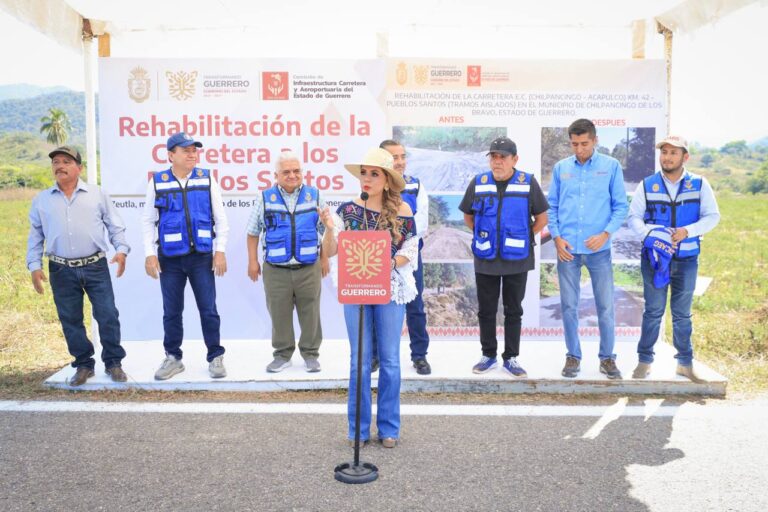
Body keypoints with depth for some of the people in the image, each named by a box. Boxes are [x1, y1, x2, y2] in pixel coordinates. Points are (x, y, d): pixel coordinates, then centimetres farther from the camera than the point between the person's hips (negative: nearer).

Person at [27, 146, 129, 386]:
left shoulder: (97, 194, 5)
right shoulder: (41, 200, 9)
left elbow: (115, 226, 5)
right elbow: (35, 236, 12)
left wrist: (121, 249, -10)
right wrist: (34, 266, 3)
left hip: (95, 266, -2)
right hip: (61, 270, 2)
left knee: (107, 315, -2)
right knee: (70, 319, 7)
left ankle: (113, 362, 13)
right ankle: (83, 365, 21)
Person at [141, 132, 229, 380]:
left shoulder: (206, 179, 2)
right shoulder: (157, 182, 2)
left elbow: (220, 218, 3)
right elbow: (148, 221, 5)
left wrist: (220, 251, -3)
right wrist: (150, 254, -3)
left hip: (202, 256, 0)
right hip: (169, 258, 0)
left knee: (208, 309, 3)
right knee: (171, 311, 9)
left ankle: (216, 357, 15)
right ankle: (173, 358, 23)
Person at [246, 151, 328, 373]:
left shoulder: (314, 196, 5)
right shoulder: (265, 198, 4)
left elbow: (326, 230, 10)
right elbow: (253, 232, 8)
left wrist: (325, 258, 7)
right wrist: (253, 261, 3)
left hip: (309, 268, 0)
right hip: (275, 270, 0)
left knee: (310, 313, 6)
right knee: (279, 314, 6)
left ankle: (311, 353, 21)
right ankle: (283, 354, 21)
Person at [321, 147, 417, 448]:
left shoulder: (402, 210, -3)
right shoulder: (348, 209, 0)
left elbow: (410, 253, -1)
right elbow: (330, 252, 0)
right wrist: (330, 228, -19)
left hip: (390, 290, -1)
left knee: (390, 360, 7)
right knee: (359, 361, 7)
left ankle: (388, 427, 21)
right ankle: (359, 428, 19)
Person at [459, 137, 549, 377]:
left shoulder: (528, 183, -4)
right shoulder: (478, 183, 1)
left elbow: (541, 218, 4)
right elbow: (468, 216, 14)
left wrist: (522, 238, 3)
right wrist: (482, 236, 7)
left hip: (516, 260, -1)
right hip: (485, 259, 2)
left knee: (513, 311, 8)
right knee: (486, 310, 9)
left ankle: (511, 357, 20)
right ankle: (488, 355, 24)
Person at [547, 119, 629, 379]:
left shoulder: (611, 166, 1)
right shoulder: (560, 168, 6)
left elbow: (621, 206, 0)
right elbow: (551, 206, 8)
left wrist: (605, 234, -12)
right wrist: (556, 237, -4)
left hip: (599, 249, -1)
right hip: (567, 248, 1)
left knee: (605, 306, 5)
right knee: (569, 306, 7)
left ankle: (607, 357, 20)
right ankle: (573, 356, 21)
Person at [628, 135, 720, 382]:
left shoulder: (699, 184, -1)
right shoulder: (647, 185, -1)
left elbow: (713, 216, -1)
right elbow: (634, 217, 0)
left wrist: (688, 231, -18)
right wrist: (649, 233, -19)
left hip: (686, 259, 1)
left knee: (682, 313, 11)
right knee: (653, 311, 5)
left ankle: (685, 363, 21)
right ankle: (644, 361, 16)